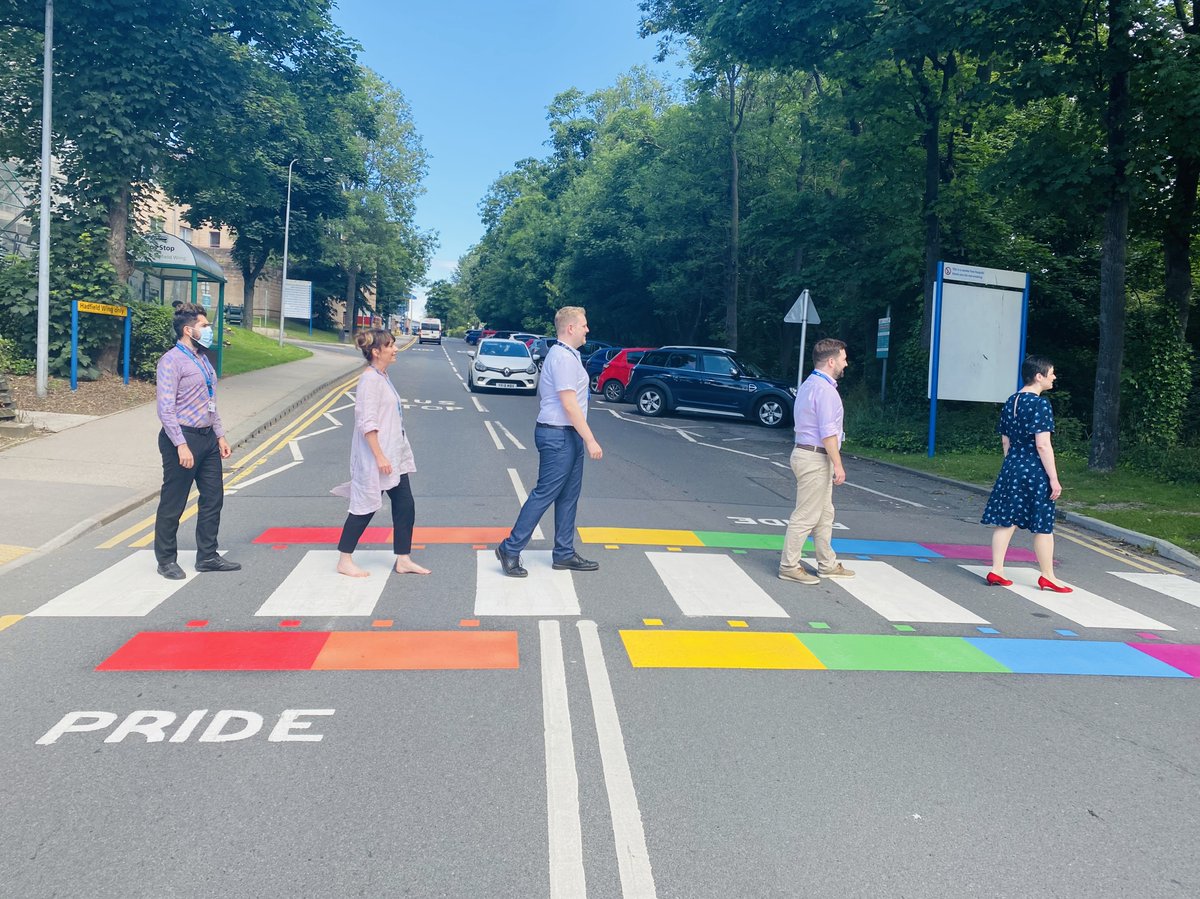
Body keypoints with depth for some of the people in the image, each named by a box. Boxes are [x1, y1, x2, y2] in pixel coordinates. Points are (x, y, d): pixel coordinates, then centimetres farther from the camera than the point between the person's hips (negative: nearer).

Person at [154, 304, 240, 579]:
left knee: (213, 499, 11)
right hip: (183, 438, -9)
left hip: (208, 438, 9)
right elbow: (165, 408, -18)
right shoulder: (172, 360, -12)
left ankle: (207, 556, 22)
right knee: (173, 504, 3)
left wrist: (220, 435, 15)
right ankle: (166, 561, 16)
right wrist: (181, 445, -23)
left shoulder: (202, 358, 15)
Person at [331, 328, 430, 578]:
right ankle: (345, 561, 15)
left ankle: (403, 560, 16)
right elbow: (367, 422, -21)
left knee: (405, 506, 8)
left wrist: (388, 455, 20)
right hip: (375, 457, -9)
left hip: (393, 455, 9)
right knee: (366, 507, 1)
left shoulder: (382, 376, 12)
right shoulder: (370, 379, -17)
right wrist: (379, 456, -23)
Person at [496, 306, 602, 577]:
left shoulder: (562, 354, 16)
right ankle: (510, 549, 1)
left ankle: (564, 553, 19)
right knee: (545, 494, -5)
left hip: (567, 435, 10)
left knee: (568, 496, 12)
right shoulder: (564, 358, -17)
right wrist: (590, 440, -19)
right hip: (560, 435, -10)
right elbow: (570, 404, -21)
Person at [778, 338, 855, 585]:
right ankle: (789, 566, 2)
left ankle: (827, 565, 25)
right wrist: (838, 465, -18)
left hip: (806, 452, 11)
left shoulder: (809, 385, 16)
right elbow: (828, 433, -22)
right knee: (806, 516, -4)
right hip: (816, 459, -11)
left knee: (824, 514, 17)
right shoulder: (824, 389, -17)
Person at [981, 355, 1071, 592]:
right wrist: (1054, 478, -15)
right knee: (1043, 526, 5)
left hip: (1011, 467, 7)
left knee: (1006, 521, 9)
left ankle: (996, 570, 10)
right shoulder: (1040, 404, -15)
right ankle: (1047, 577, 15)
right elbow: (1043, 445, -19)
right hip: (1035, 471, -7)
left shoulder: (1010, 402, 9)